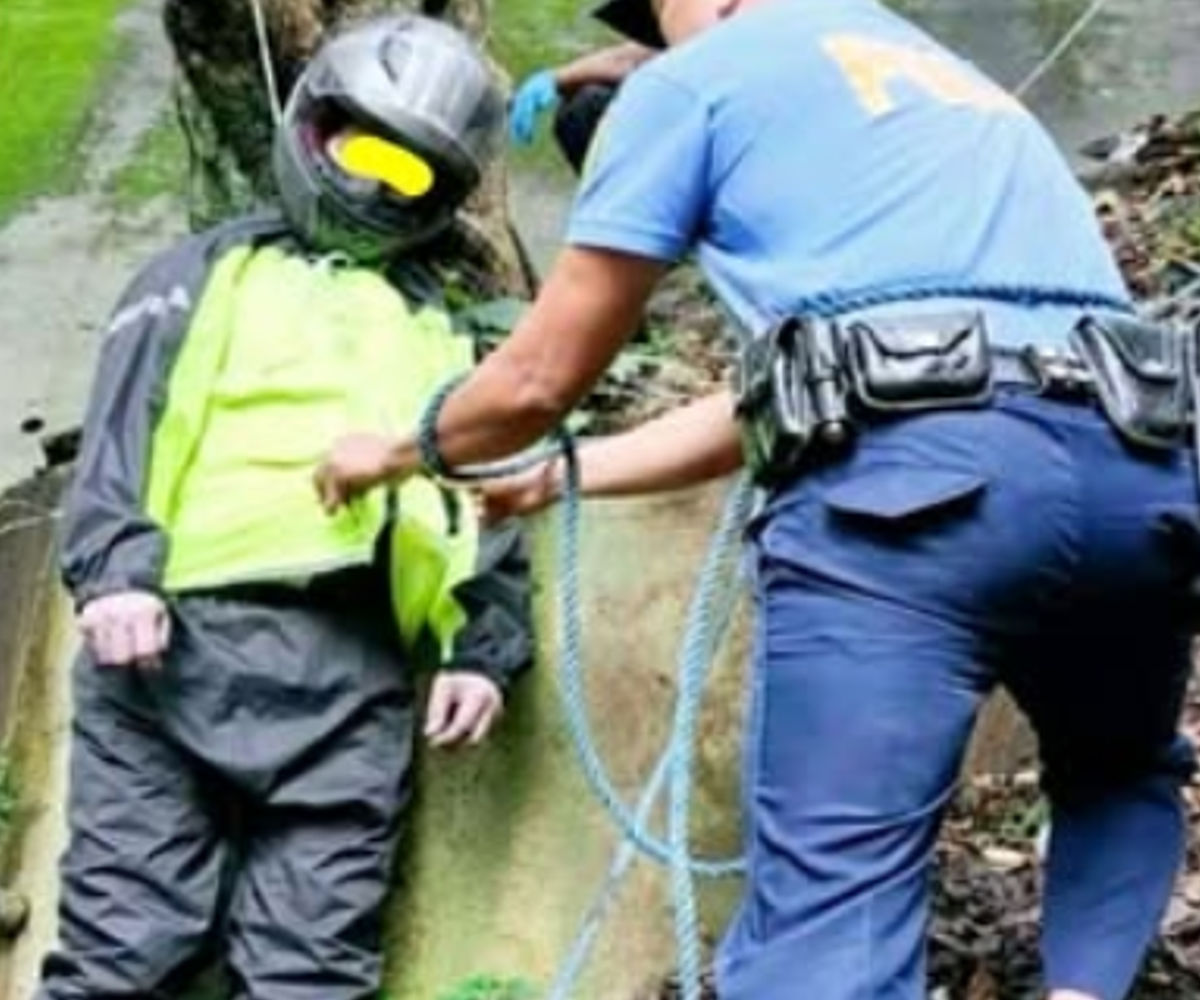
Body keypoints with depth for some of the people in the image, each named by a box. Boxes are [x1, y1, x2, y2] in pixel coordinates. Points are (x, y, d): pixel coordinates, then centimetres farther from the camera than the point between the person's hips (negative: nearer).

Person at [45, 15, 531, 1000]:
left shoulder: (445, 338, 30)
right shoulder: (211, 274, 22)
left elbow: (485, 500, 21)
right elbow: (126, 424, 7)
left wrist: (484, 648, 4)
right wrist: (115, 568, -10)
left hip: (355, 669, 2)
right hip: (176, 635, -2)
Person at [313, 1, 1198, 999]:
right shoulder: (950, 83, 37)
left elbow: (538, 381, 19)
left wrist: (399, 452, 40)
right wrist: (555, 475, 49)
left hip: (915, 479, -6)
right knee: (1119, 776, 32)